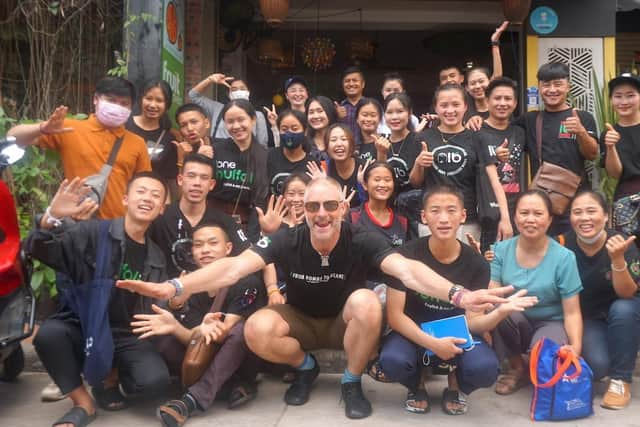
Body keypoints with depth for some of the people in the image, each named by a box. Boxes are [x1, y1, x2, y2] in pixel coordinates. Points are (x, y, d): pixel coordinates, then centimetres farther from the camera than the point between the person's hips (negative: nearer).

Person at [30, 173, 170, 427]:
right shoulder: (93, 233, -6)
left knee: (155, 381, -25)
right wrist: (52, 218, -37)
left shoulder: (156, 257, 10)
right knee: (48, 334, -34)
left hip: (127, 337, 2)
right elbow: (40, 250, -17)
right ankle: (83, 404, -9)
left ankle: (110, 379, 11)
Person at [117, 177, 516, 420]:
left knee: (367, 303, -34)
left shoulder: (362, 241, -25)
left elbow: (408, 270, -39)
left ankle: (352, 381, -7)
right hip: (301, 322, 1)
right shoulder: (287, 241, -22)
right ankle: (305, 367, 6)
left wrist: (458, 294, -58)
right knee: (257, 330, -29)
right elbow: (234, 267, -31)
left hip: (346, 323, -1)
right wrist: (172, 287, -45)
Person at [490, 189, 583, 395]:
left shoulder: (563, 257, -13)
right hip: (514, 323, 2)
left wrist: (576, 346, -27)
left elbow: (572, 313, -11)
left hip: (551, 323, -2)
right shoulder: (501, 250, -6)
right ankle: (517, 368, -3)